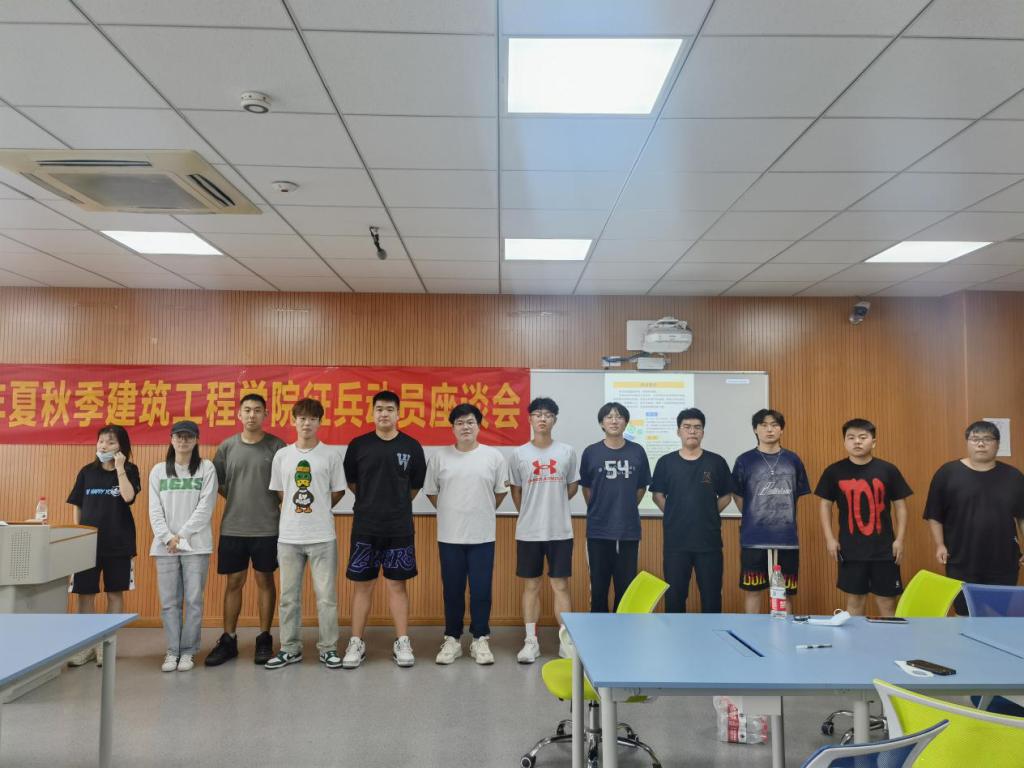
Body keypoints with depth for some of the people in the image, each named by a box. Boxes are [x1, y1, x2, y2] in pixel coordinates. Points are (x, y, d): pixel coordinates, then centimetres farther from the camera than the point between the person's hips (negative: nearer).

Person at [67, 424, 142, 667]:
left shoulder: (130, 471, 0)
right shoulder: (87, 472, 6)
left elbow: (128, 497, -18)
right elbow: (77, 506, 11)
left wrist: (119, 468, -16)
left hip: (119, 543, -2)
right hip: (88, 541, 2)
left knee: (115, 593, 5)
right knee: (85, 593, 4)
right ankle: (86, 644, 17)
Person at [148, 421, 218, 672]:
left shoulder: (206, 468, 2)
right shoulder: (158, 471, 10)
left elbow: (205, 507, -5)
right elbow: (155, 510, 5)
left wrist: (182, 535, -10)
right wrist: (168, 538, -9)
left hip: (196, 545, -2)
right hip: (164, 545, 2)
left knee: (193, 600, 0)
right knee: (169, 601, 5)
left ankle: (188, 651, 11)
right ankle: (172, 651, 14)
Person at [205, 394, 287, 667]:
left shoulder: (276, 446, -3)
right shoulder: (227, 447, 4)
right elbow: (216, 483, 10)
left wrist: (274, 505, -4)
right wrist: (238, 501, 5)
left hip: (266, 528, -2)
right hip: (232, 528, 2)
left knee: (264, 580, 7)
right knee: (233, 582, 9)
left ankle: (264, 639, 17)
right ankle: (228, 640, 20)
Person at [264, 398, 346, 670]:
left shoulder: (331, 454, -2)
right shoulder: (282, 455, 4)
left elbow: (338, 491, 6)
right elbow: (278, 492, 12)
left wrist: (317, 511, 8)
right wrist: (300, 510, 8)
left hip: (322, 537, -2)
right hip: (288, 536, 2)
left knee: (326, 595, 3)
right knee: (289, 596, 10)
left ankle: (327, 648, 15)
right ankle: (290, 649, 23)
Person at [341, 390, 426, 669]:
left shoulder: (412, 447, 0)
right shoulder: (358, 445, 0)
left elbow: (416, 486, 10)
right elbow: (351, 482, 9)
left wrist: (396, 505, 11)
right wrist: (371, 503, 11)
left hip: (400, 529, 0)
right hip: (364, 527, 0)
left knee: (397, 584, 6)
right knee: (362, 585, 6)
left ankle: (402, 643, 15)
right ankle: (356, 643, 17)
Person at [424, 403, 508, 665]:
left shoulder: (494, 456, -2)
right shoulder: (440, 457, -1)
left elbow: (500, 491, 8)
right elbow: (431, 492, 9)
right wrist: (451, 514, 10)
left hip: (482, 536, 0)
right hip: (449, 536, 1)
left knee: (481, 590, 6)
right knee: (452, 590, 10)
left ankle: (480, 639, 20)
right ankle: (452, 639, 23)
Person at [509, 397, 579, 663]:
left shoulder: (567, 452, 0)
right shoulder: (519, 454, -1)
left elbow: (573, 487, 11)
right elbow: (516, 491, 9)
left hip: (560, 531, 0)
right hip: (528, 532, 0)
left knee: (561, 586, 5)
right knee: (531, 586, 8)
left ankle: (566, 642, 14)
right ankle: (531, 642, 17)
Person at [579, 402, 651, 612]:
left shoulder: (637, 452, 1)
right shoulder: (591, 452, -2)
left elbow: (641, 488, 10)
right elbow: (586, 488, 8)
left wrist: (626, 509, 10)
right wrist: (597, 510, 10)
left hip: (629, 530, 1)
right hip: (598, 530, -1)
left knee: (626, 586, 7)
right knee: (599, 585, 7)